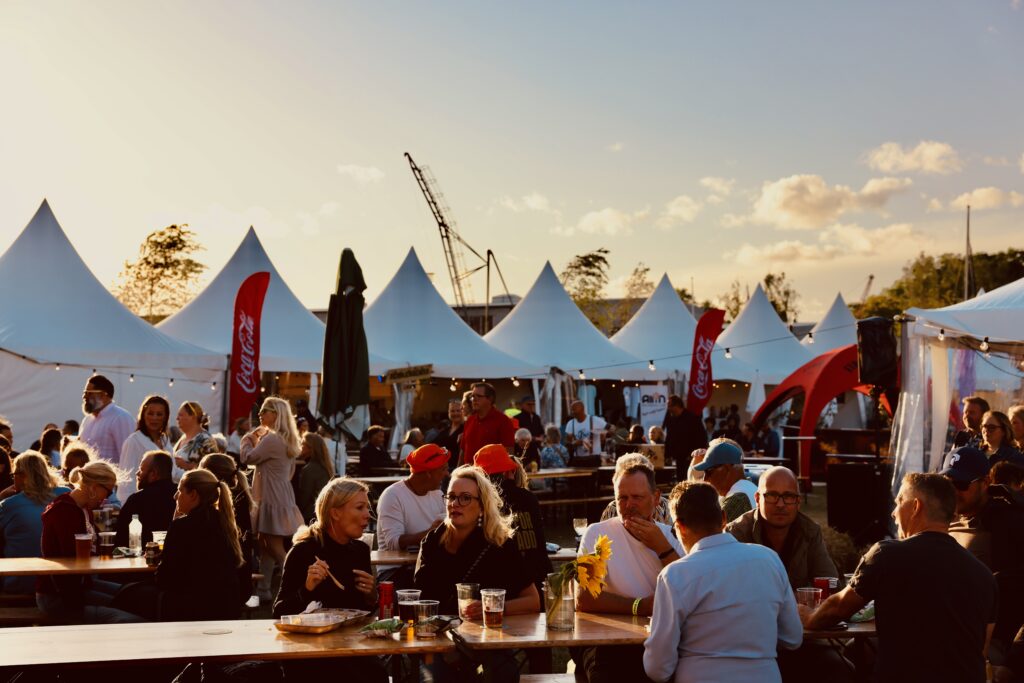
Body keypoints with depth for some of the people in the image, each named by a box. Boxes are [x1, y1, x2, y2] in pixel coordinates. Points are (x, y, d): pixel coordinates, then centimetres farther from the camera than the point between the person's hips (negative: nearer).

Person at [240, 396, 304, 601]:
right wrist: (256, 441, 15)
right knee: (265, 544, 13)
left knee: (275, 547, -5)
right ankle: (263, 590, 18)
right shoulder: (287, 439, 13)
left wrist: (247, 440, 8)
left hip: (273, 498, -10)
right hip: (280, 495, 10)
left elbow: (248, 458, -13)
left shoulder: (271, 439, -19)